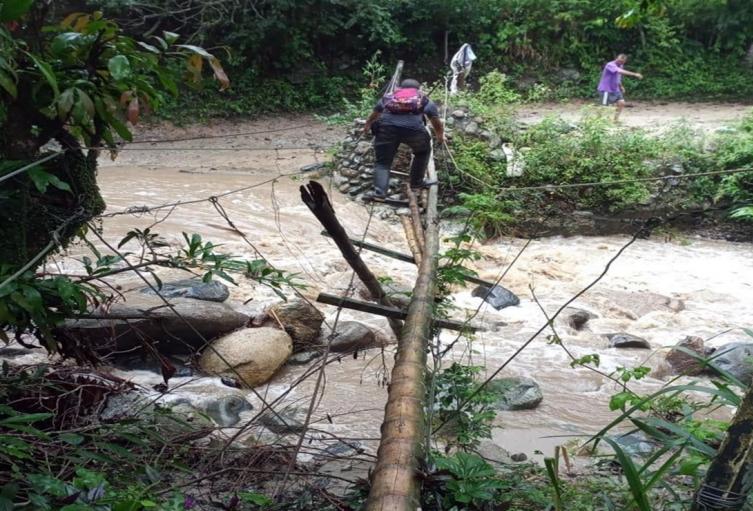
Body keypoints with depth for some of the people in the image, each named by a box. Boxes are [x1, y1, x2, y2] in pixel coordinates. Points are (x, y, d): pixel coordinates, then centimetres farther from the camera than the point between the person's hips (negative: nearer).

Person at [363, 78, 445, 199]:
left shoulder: (388, 97, 32)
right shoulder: (425, 100, 28)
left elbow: (374, 115, 40)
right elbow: (436, 121, 26)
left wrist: (367, 126, 58)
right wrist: (440, 136, 42)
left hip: (387, 126, 1)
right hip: (413, 127, -1)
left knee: (383, 162, 10)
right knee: (423, 151, 28)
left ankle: (379, 191, -10)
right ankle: (417, 182, 31)